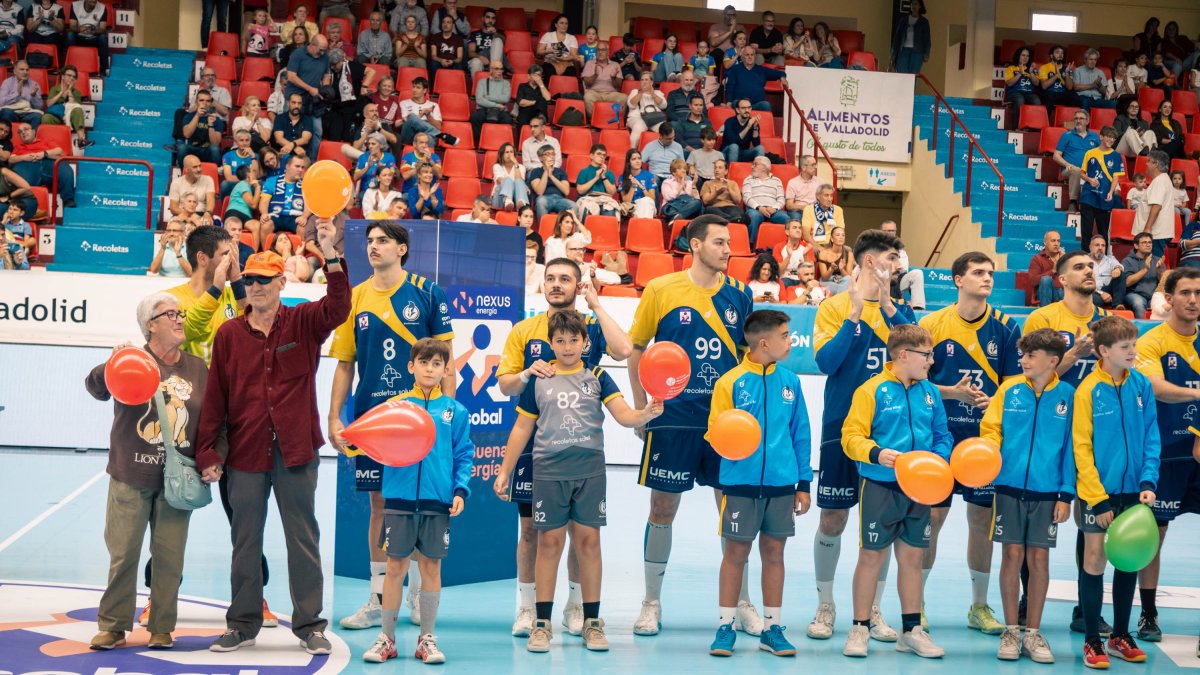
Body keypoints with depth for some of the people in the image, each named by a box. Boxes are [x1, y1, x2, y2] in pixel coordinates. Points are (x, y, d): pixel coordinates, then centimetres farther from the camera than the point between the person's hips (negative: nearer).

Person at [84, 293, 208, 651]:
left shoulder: (197, 369, 8)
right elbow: (97, 388, -19)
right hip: (131, 476, -2)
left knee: (170, 555, 4)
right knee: (123, 553, 2)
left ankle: (162, 628, 15)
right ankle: (113, 626, 13)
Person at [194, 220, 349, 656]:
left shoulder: (303, 323, 2)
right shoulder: (228, 334, 4)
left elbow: (338, 309, -19)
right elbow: (214, 398, 3)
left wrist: (331, 255, -31)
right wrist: (206, 452, -2)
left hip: (296, 451, -1)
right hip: (245, 455, 1)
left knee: (303, 539, 5)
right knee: (245, 542, 10)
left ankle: (309, 624, 13)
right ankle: (243, 624, 21)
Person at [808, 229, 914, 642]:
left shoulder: (898, 308, 10)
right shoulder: (834, 307, -1)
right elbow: (826, 361, -14)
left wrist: (887, 306, -11)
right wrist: (856, 313, -15)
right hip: (843, 425, -3)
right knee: (833, 520, 1)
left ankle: (873, 610, 16)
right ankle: (825, 607, 16)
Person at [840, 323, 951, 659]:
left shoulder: (930, 392, 7)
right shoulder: (873, 390, -9)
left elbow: (942, 435, 12)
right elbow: (851, 437, -12)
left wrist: (938, 461, -7)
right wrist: (876, 453, -28)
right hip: (880, 487, -5)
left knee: (912, 557, 11)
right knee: (871, 556, 3)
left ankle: (912, 631, 21)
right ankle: (860, 629, 14)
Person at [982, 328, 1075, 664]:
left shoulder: (1067, 396, -1)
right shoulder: (1009, 389, 1)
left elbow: (1070, 447, 1)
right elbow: (991, 428, 5)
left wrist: (1066, 495, -2)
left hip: (1047, 490, 0)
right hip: (1010, 485, 0)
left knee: (1039, 558, 4)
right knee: (1012, 555, 3)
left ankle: (1033, 633, 14)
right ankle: (1011, 630, 13)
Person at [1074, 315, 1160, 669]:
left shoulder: (1142, 385, 0)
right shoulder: (1089, 390, -11)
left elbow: (1151, 437, 3)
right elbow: (1082, 448, -11)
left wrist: (1148, 481, -9)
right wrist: (1099, 498, -14)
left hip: (1133, 490, 4)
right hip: (1099, 491, -4)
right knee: (1095, 562, 2)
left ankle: (1120, 636, 25)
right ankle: (1092, 642, 11)